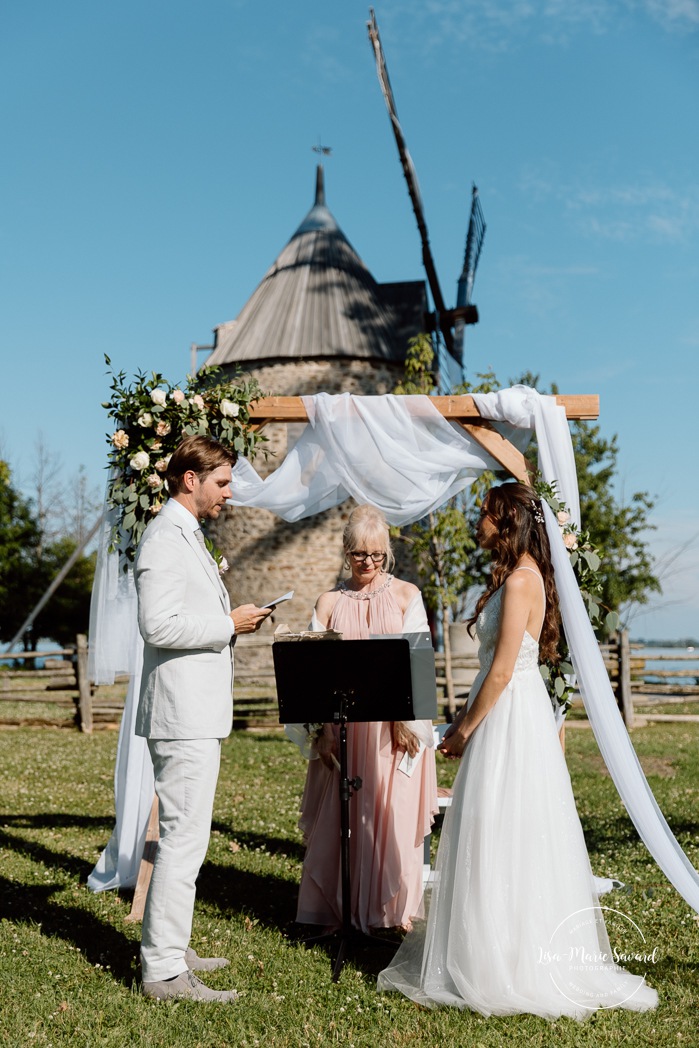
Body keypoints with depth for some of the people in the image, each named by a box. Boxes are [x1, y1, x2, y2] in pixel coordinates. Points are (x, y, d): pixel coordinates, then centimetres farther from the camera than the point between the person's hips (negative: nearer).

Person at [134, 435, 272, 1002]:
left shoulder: (188, 535, 19)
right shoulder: (166, 538, -14)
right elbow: (158, 625, -24)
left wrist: (230, 620, 13)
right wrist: (229, 624, -15)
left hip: (197, 712, 11)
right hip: (184, 715, -11)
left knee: (184, 835, 16)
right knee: (184, 838, -8)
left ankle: (169, 949, 27)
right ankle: (165, 971, -1)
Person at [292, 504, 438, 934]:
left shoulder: (406, 595, 4)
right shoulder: (330, 602, 6)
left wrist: (407, 719, -12)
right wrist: (322, 729, -6)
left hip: (395, 725, -1)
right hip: (343, 724, 1)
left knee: (395, 814, 2)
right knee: (340, 815, 3)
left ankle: (394, 906, 18)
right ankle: (337, 909, 17)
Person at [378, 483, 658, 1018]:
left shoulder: (520, 580, -17)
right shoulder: (519, 576, 13)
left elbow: (501, 672, -19)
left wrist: (464, 730, -10)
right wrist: (467, 723, 15)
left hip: (508, 718, -10)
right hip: (512, 717, 10)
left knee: (500, 840, -2)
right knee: (510, 842, 15)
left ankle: (501, 967, 9)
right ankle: (516, 957, 26)